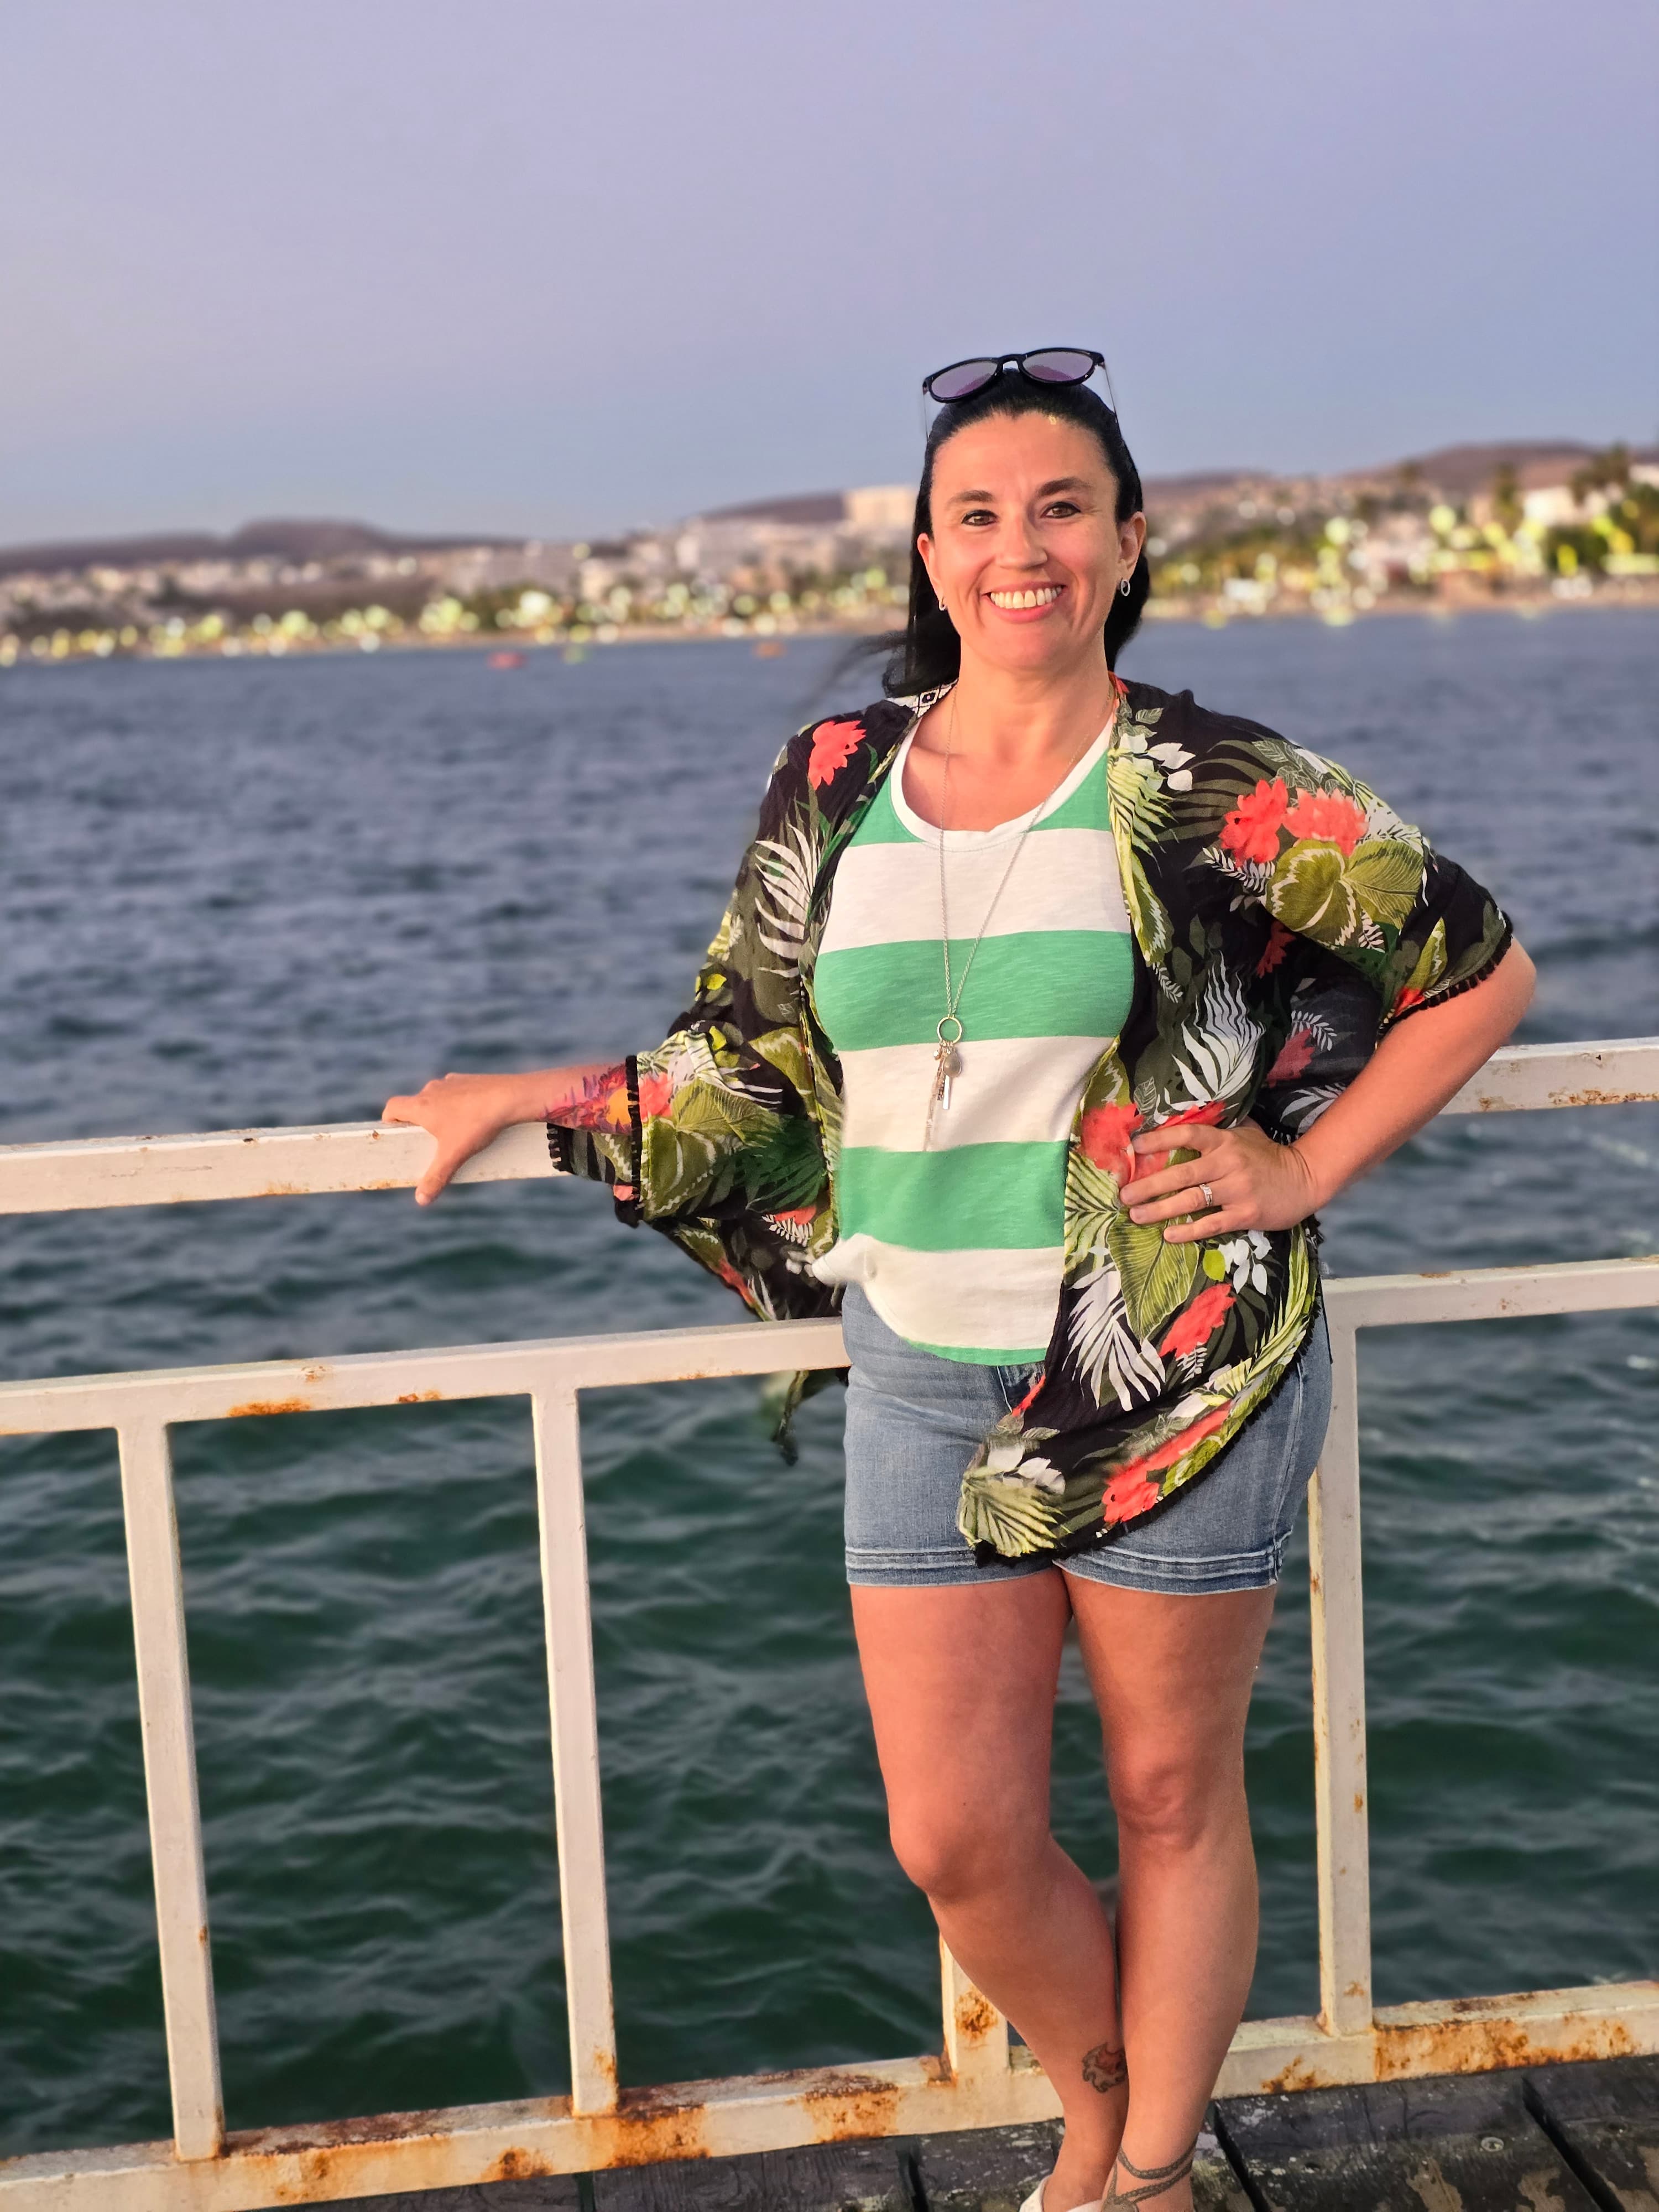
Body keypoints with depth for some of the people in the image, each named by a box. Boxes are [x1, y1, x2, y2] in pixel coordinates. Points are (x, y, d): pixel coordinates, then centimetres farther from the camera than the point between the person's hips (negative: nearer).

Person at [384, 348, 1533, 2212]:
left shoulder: (1223, 791, -7)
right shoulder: (834, 788, 4)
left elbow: (1482, 971, 1)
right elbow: (756, 1068, 12)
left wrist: (1306, 1167, -5)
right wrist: (533, 1103, 10)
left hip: (1177, 1374, -3)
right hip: (927, 1380, 3)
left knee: (1172, 1800, 12)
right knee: (954, 1844, 8)